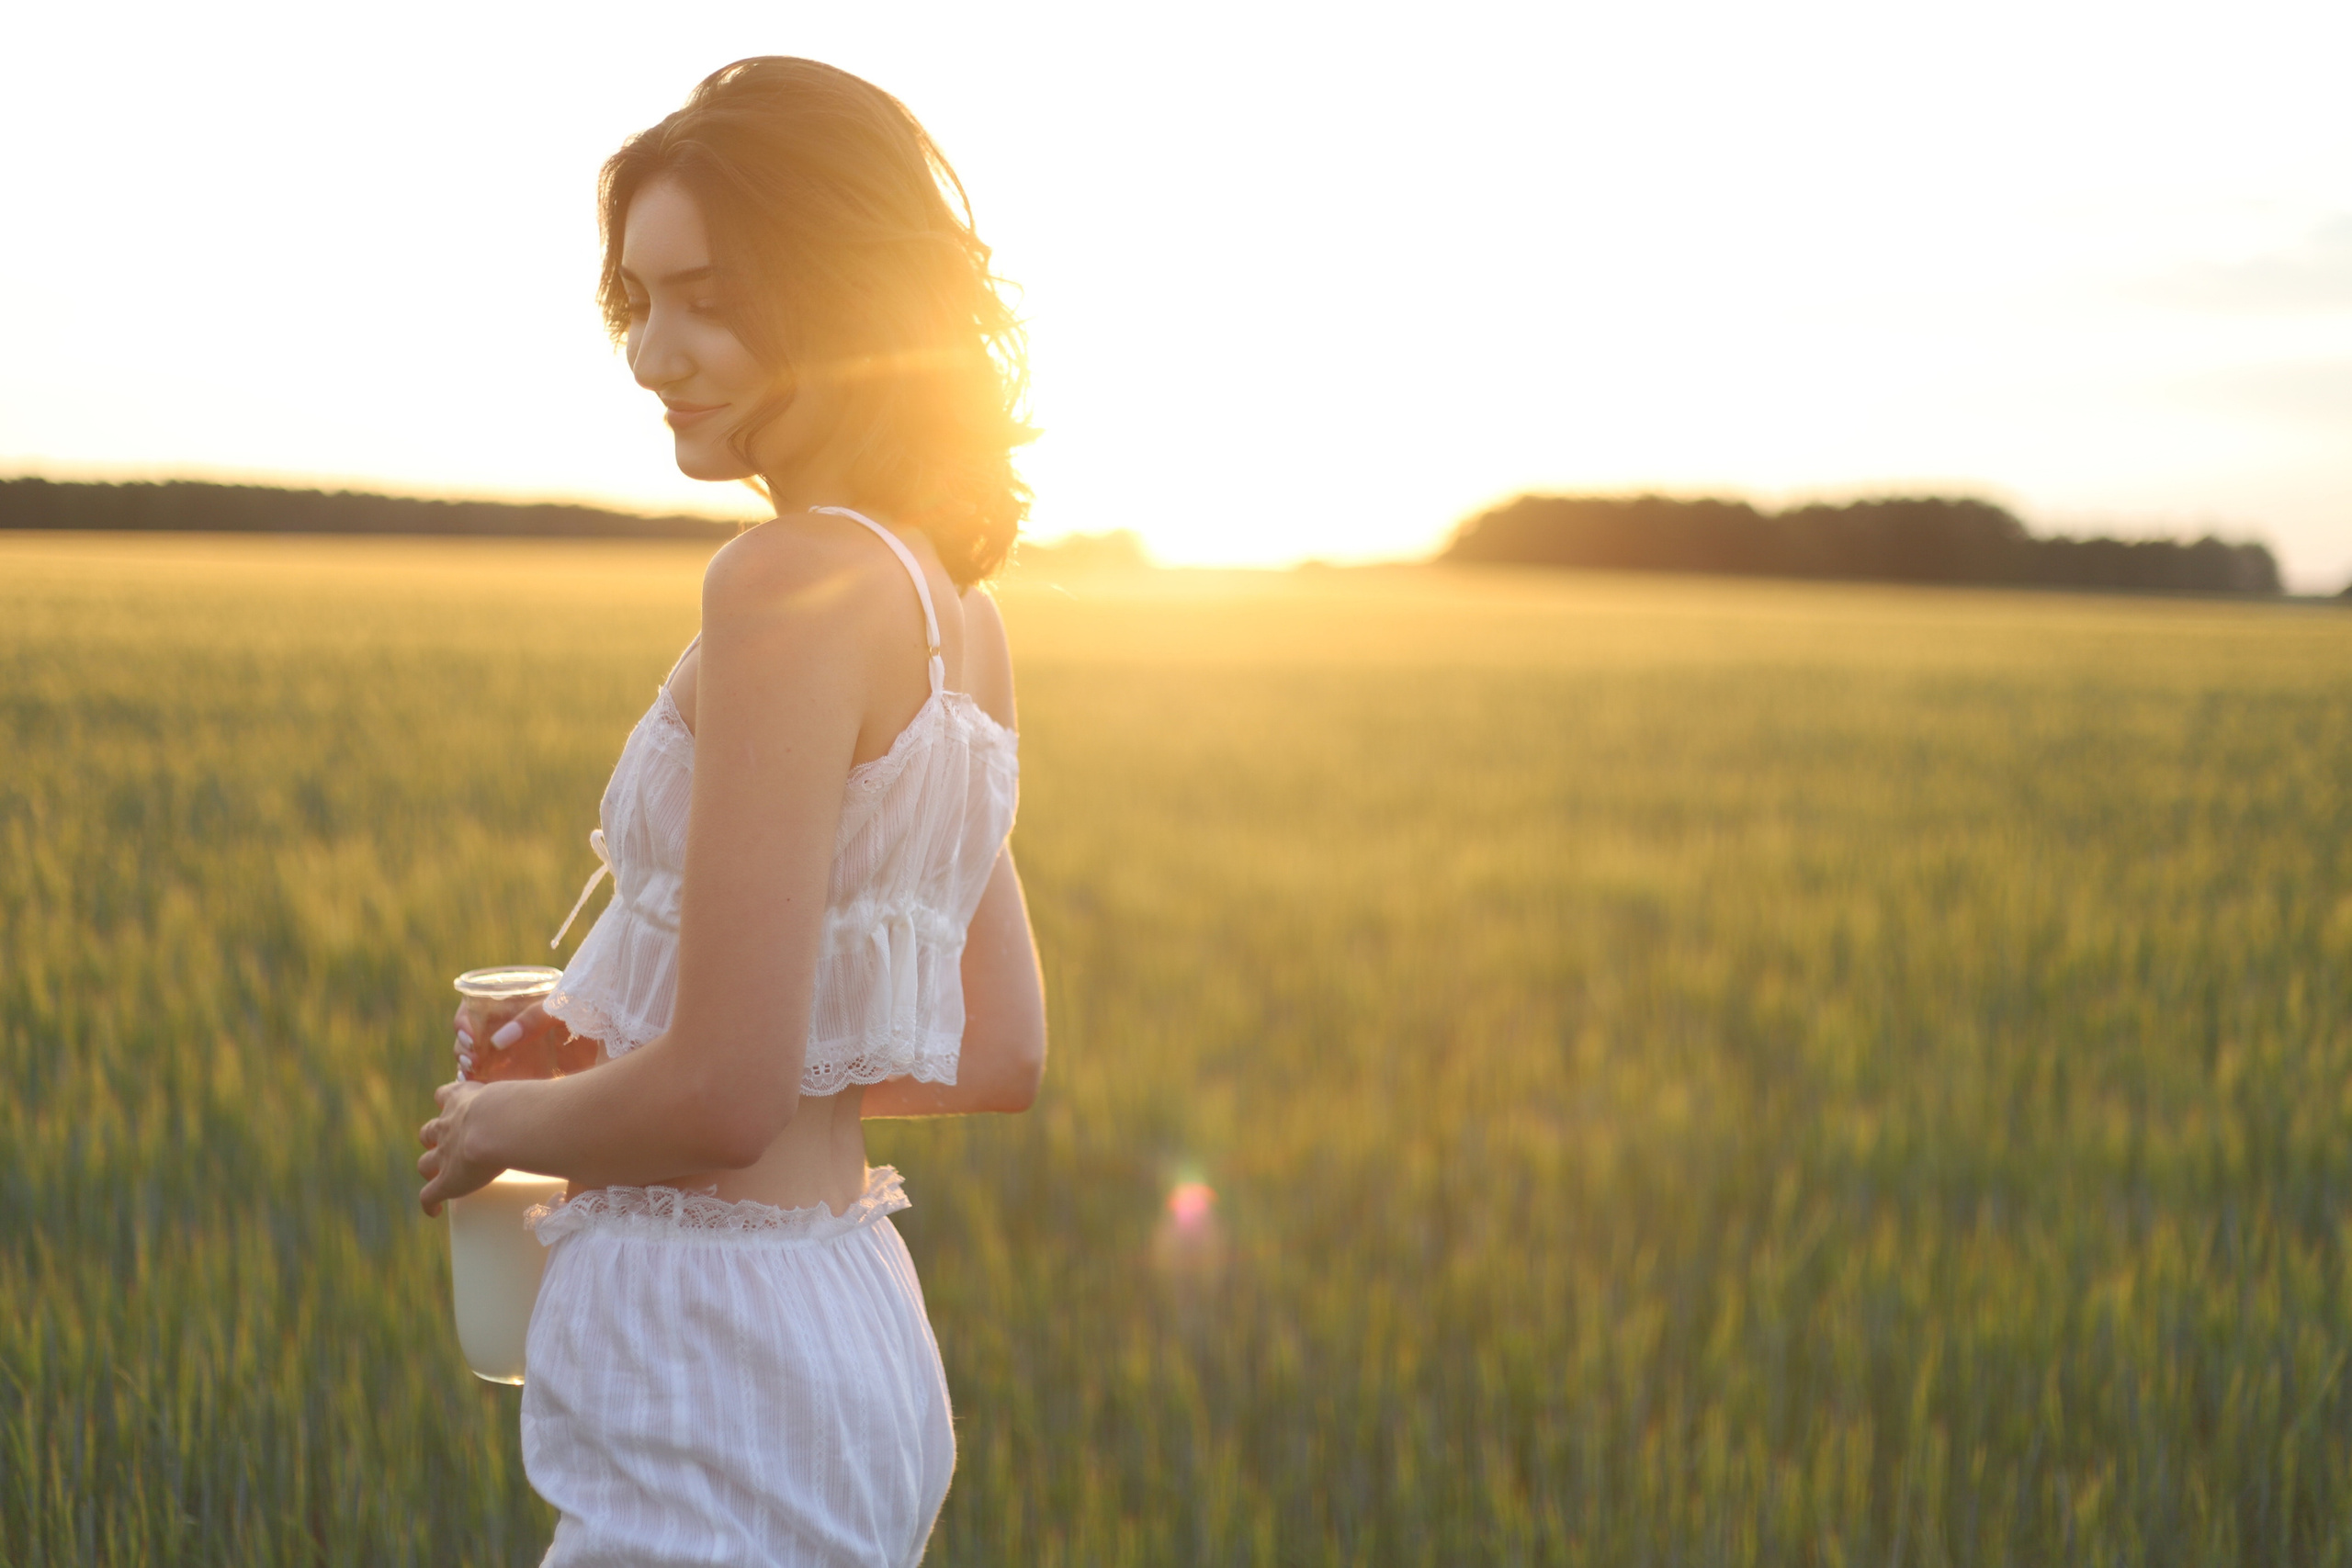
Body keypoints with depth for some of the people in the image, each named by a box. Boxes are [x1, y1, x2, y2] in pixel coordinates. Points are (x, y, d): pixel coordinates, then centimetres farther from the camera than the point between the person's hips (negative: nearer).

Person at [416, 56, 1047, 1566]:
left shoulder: (796, 581, -18)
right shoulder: (955, 607, 8)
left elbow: (724, 1094, -22)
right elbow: (1002, 1055, 16)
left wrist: (508, 1123, -2)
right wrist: (604, 1058, 16)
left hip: (721, 1373, -9)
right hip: (854, 1316, 9)